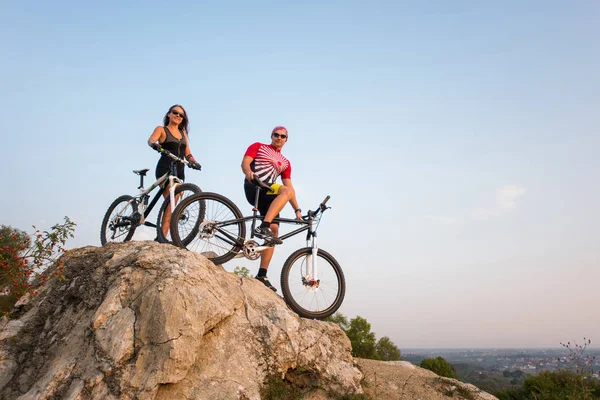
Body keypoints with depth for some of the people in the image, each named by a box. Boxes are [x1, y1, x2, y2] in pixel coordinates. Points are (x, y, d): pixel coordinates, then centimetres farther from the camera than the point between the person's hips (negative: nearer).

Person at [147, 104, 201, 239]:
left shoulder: (183, 133, 22)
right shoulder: (161, 129, 8)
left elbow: (187, 153, 15)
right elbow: (151, 140, -13)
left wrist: (194, 162, -6)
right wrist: (155, 144, -36)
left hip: (179, 170, 6)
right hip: (165, 169, -5)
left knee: (171, 204, 0)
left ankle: (161, 236, 2)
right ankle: (162, 236, -23)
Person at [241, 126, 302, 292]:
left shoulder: (285, 163, 26)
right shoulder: (258, 147, 16)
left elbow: (289, 186, 19)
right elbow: (245, 162, 0)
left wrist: (297, 209, 8)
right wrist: (248, 172, -26)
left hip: (268, 195, 6)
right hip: (253, 188, -6)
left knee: (274, 232, -6)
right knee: (286, 191, -31)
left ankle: (262, 275, -3)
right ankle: (263, 227, -42)